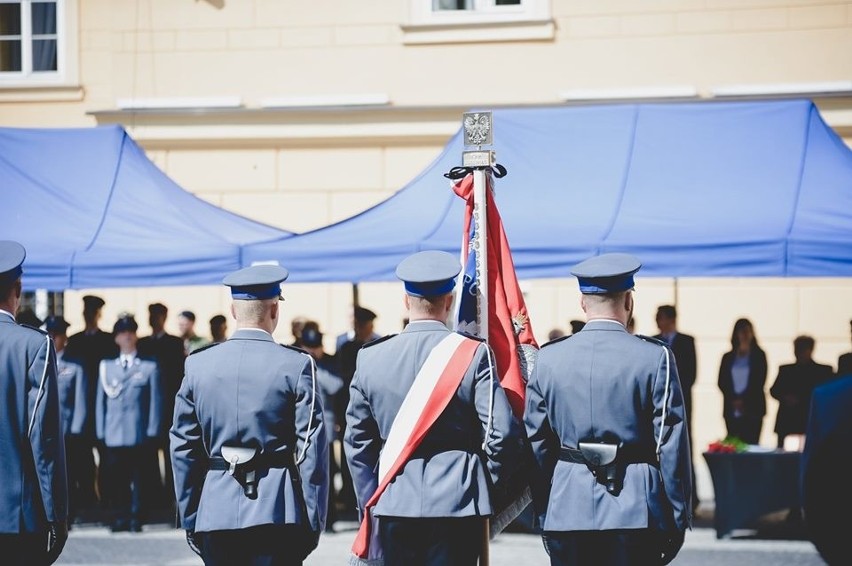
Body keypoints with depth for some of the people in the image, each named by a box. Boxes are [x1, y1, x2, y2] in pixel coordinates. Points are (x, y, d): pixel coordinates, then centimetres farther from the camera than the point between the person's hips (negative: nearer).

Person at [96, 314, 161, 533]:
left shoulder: (149, 367, 8)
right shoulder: (106, 366, 14)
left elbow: (156, 402, 5)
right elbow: (101, 400, 14)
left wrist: (152, 432, -2)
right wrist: (100, 432, 7)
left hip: (139, 437, -2)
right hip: (113, 436, 2)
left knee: (138, 480, -1)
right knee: (114, 480, -1)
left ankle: (136, 519, 6)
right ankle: (118, 520, 6)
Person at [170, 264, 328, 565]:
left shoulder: (198, 364, 5)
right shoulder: (295, 365, -4)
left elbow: (182, 448, 8)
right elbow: (312, 448, -6)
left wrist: (190, 521, 14)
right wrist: (313, 522, 1)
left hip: (216, 515, 3)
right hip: (279, 514, -3)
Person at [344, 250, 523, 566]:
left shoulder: (371, 358, 3)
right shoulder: (473, 355, -6)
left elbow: (357, 441, 8)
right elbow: (503, 434, -10)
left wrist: (370, 504, 16)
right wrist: (488, 488, 6)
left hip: (392, 504, 2)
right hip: (457, 504, -2)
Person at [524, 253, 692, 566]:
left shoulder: (549, 358, 4)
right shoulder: (654, 357, -4)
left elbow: (536, 444, 8)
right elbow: (672, 445, -3)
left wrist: (543, 516, 17)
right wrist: (679, 519, 4)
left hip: (566, 513, 2)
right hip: (637, 514, -2)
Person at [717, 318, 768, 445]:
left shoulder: (759, 355, 6)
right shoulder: (728, 357, 14)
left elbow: (760, 382, 0)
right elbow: (722, 382, 7)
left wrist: (744, 400, -8)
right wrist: (734, 400, -8)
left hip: (753, 409, -2)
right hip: (731, 410, 2)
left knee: (750, 443, -11)